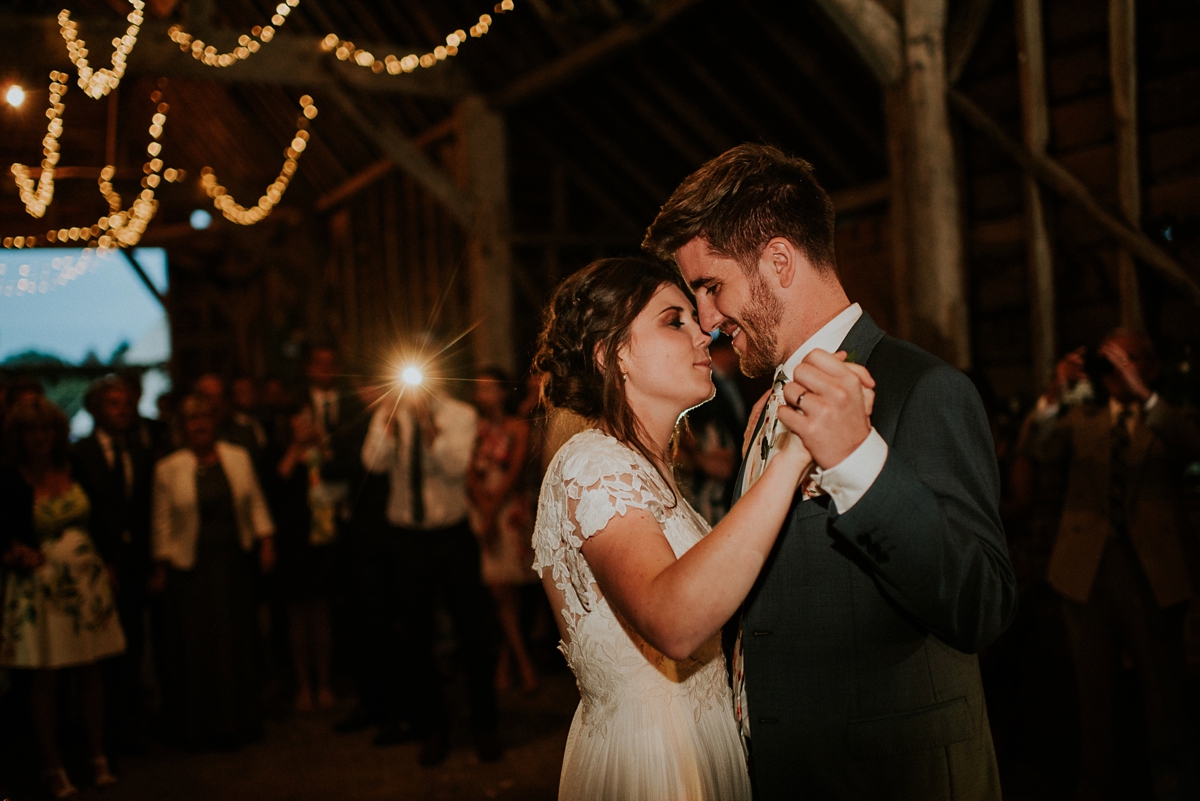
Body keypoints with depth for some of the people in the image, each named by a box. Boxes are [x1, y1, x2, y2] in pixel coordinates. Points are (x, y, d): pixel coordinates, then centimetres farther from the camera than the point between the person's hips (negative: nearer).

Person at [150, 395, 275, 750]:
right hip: (191, 567, -2)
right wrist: (161, 568, 1)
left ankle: (238, 720, 21)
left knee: (238, 640, 7)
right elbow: (162, 523, 2)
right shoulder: (168, 469, -1)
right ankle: (197, 725, 15)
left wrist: (265, 541, 1)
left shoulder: (238, 458, 6)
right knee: (196, 644, 1)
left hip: (235, 561, 2)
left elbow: (255, 503, 10)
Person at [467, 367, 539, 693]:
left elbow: (514, 473, -4)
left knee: (507, 588, -6)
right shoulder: (475, 429, 12)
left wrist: (493, 509, -10)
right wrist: (484, 508, -8)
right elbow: (470, 475, 6)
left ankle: (504, 659, 5)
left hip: (511, 508, -2)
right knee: (500, 591, -4)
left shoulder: (518, 428, 4)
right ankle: (524, 663, 0)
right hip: (481, 508, 2)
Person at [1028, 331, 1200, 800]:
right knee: (1094, 688, 12)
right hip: (1087, 567, 2)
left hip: (1153, 570, -2)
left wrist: (1143, 393, -29)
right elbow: (1047, 449, -11)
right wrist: (1056, 395, -28)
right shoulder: (1081, 419, 10)